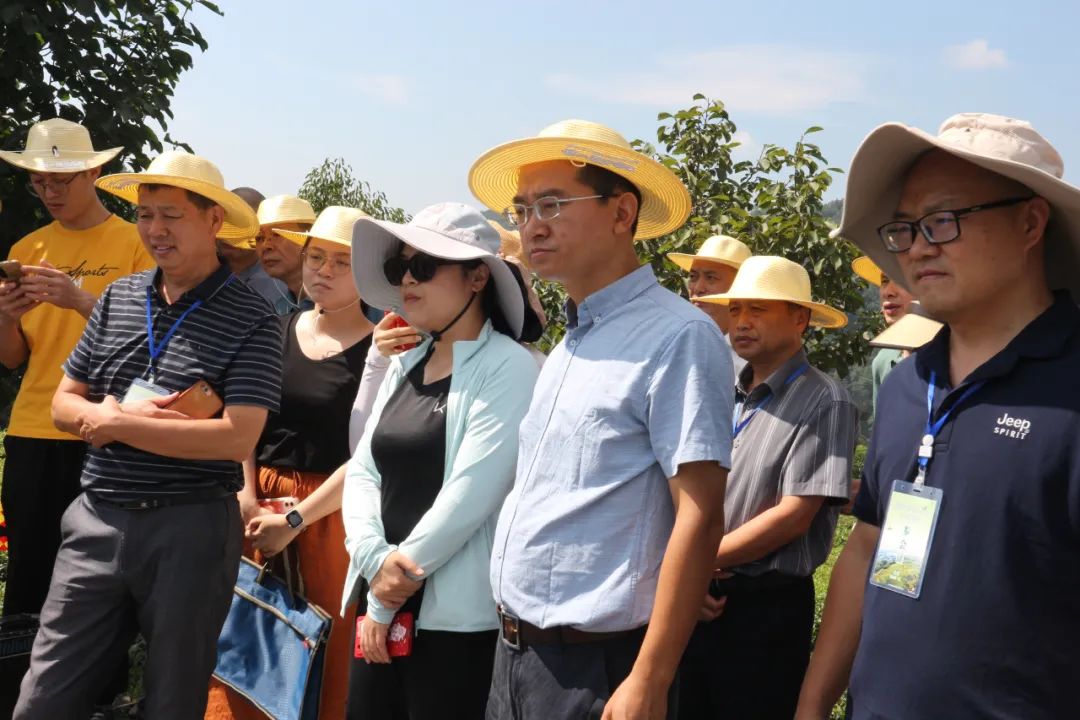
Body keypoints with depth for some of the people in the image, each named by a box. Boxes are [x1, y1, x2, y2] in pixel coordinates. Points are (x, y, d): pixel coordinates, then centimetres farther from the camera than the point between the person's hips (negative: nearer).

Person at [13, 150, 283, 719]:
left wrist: (115, 424, -14)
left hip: (191, 529, -4)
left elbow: (237, 438, -19)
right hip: (97, 521, 5)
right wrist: (117, 414, -11)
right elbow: (64, 405, 12)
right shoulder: (118, 297, 8)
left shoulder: (250, 320, -9)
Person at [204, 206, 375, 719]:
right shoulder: (277, 331, 8)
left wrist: (296, 519, -14)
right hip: (261, 499, 4)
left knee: (327, 649, 0)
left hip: (332, 508, -4)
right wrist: (245, 494, -4)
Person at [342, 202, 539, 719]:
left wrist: (386, 601, -11)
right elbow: (363, 470, 8)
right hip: (382, 605, 6)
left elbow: (470, 494, -17)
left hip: (458, 616, -6)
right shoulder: (405, 365, 12)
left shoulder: (508, 367, -10)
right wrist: (376, 561, -11)